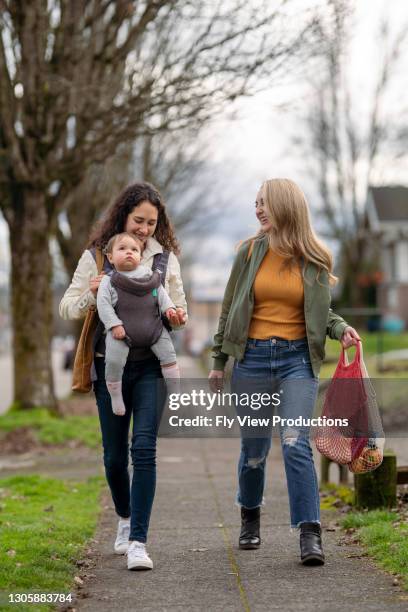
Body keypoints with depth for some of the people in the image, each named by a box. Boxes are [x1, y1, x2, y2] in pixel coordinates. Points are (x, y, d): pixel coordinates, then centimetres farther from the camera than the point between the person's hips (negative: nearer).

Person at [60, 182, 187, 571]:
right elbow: (67, 308, 3)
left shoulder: (165, 257, 7)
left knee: (144, 448, -13)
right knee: (114, 454, 8)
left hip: (151, 365, 0)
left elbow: (178, 307, 16)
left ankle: (138, 542, -12)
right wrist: (91, 294, -18)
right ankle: (125, 519, 35)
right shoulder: (96, 257, 2)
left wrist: (179, 317, -8)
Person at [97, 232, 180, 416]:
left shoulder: (150, 276, 11)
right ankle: (115, 396, 3)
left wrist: (169, 308, -3)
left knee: (168, 353, -2)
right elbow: (103, 304, -6)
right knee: (113, 361, -16)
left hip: (153, 327, 3)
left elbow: (161, 293, 16)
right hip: (121, 330, -3)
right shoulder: (109, 281, 1)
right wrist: (114, 325, -16)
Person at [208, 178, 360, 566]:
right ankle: (250, 517, 33)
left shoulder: (313, 260, 1)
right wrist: (219, 361, 9)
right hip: (253, 358, 1)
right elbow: (229, 308, 9)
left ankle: (310, 534, -13)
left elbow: (321, 312, 12)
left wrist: (342, 329, -9)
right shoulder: (250, 252, 2)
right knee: (254, 449, 8)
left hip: (298, 359, -1)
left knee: (296, 444, -14)